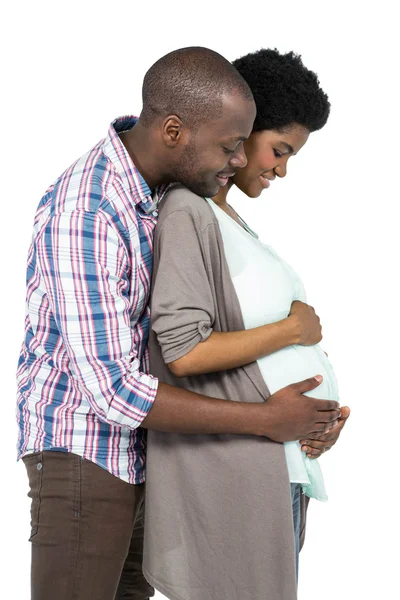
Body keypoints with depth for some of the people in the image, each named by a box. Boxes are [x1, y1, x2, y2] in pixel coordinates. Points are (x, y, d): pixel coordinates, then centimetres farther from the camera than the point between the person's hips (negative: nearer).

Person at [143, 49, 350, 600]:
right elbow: (184, 351, -21)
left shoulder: (227, 219, 18)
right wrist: (293, 328, -10)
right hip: (232, 466, -9)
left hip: (278, 466, 9)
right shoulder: (188, 213, -11)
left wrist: (323, 410, -1)